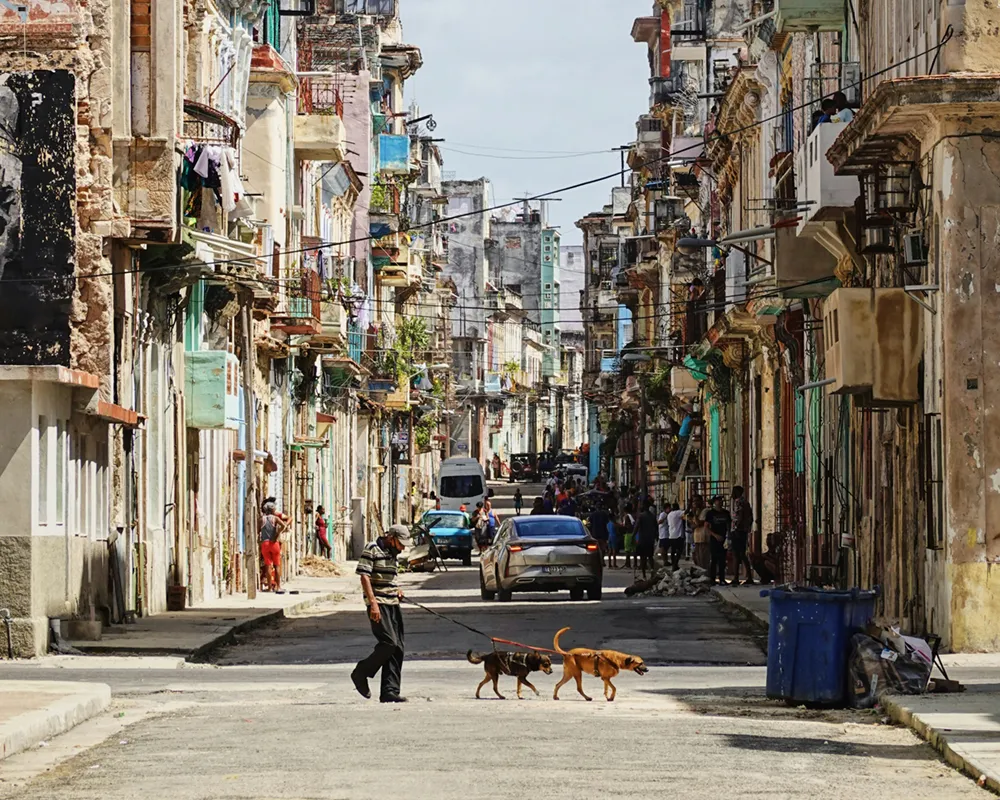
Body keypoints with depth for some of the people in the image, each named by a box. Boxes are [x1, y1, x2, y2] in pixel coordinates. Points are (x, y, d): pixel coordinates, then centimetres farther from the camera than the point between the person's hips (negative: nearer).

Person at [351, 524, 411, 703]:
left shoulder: (393, 553, 19)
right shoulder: (372, 550, -7)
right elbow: (364, 577, -15)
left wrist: (397, 591, 14)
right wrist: (373, 603, -22)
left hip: (392, 603, 9)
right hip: (378, 605, -9)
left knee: (397, 648, 3)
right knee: (389, 643, -18)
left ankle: (390, 691, 5)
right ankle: (361, 673, 0)